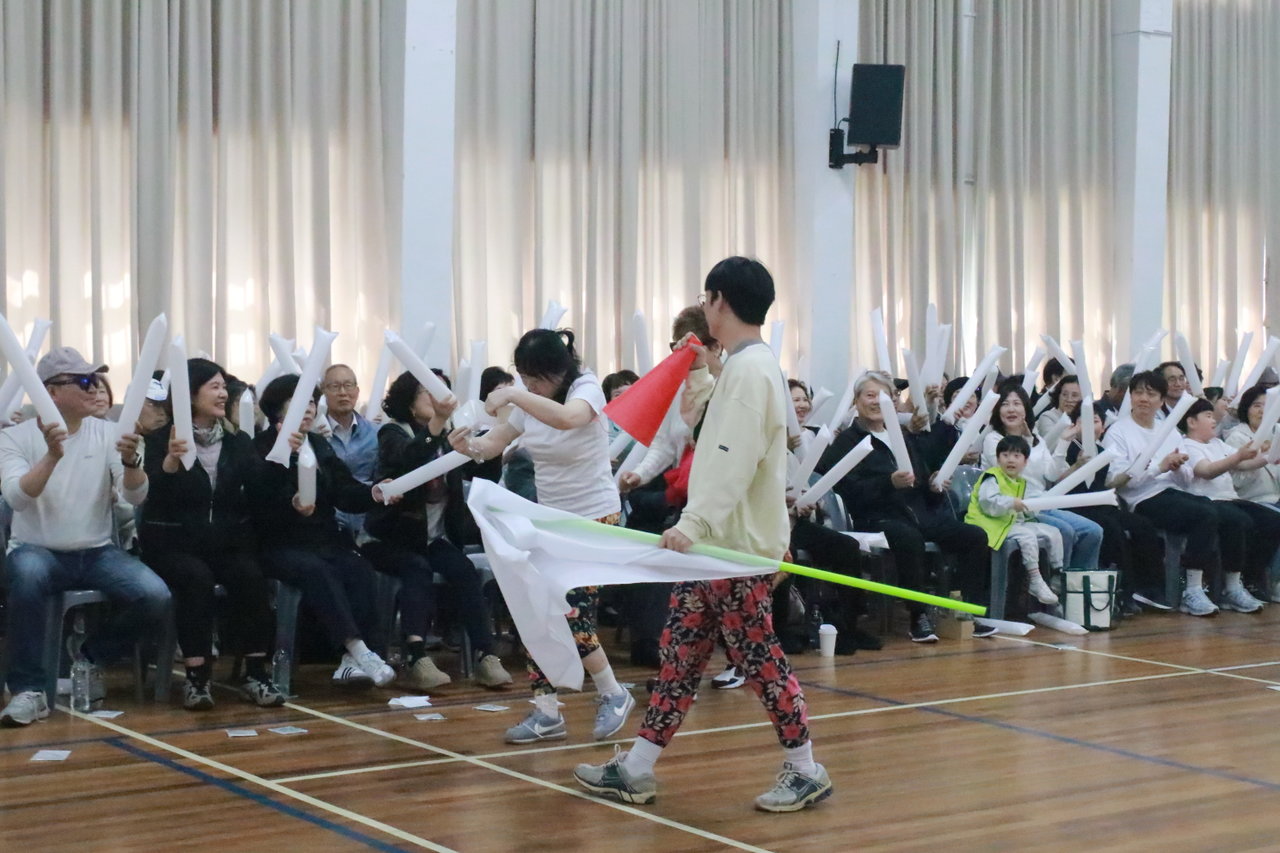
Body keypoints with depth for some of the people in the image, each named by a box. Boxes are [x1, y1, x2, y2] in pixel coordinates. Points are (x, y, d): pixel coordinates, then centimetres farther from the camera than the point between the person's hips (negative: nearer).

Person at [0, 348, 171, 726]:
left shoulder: (108, 433, 3)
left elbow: (136, 496, -6)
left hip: (97, 553, 3)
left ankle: (90, 658, 5)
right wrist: (52, 455, -34)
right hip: (38, 551, -3)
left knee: (156, 597, -22)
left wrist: (130, 461, -28)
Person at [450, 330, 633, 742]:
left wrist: (515, 396, -44)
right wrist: (469, 445, -21)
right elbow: (494, 443, 0)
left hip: (595, 519, -7)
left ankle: (613, 695, 13)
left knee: (573, 615, -11)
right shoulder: (528, 401, 1)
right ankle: (546, 712, 9)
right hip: (549, 518, 7)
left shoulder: (586, 389, -18)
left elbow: (566, 418, -41)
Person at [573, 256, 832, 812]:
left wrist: (692, 523, -33)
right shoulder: (742, 366, 15)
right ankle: (635, 770, 14)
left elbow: (734, 462, -27)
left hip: (741, 546, -10)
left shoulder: (751, 369, -17)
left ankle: (806, 771, 12)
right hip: (716, 543, 10)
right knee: (680, 654, 10)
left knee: (757, 659, -1)